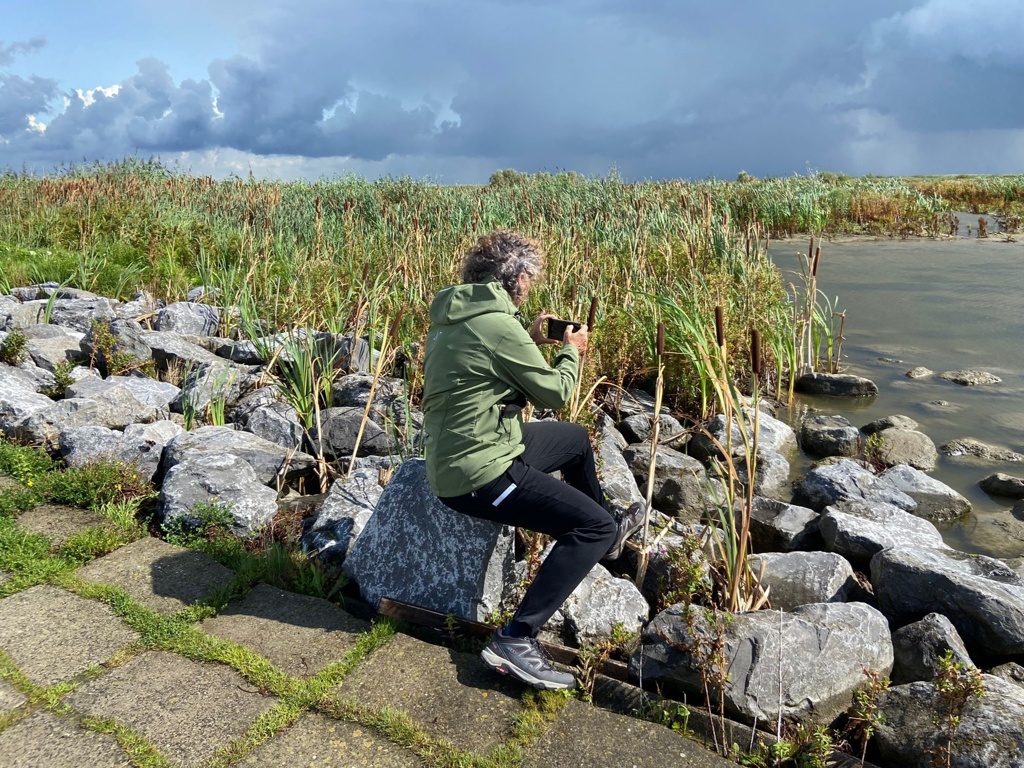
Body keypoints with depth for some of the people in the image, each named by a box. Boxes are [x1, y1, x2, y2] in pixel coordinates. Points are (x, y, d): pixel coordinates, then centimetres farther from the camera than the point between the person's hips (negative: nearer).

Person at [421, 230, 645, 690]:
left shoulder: (452, 316, 6)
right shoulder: (497, 324, -23)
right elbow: (555, 394, -11)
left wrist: (531, 338, 16)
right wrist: (571, 351, 7)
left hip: (454, 457, 10)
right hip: (480, 475, -10)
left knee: (577, 438, 26)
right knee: (594, 526, -9)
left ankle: (608, 535, 46)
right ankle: (515, 641, -9)